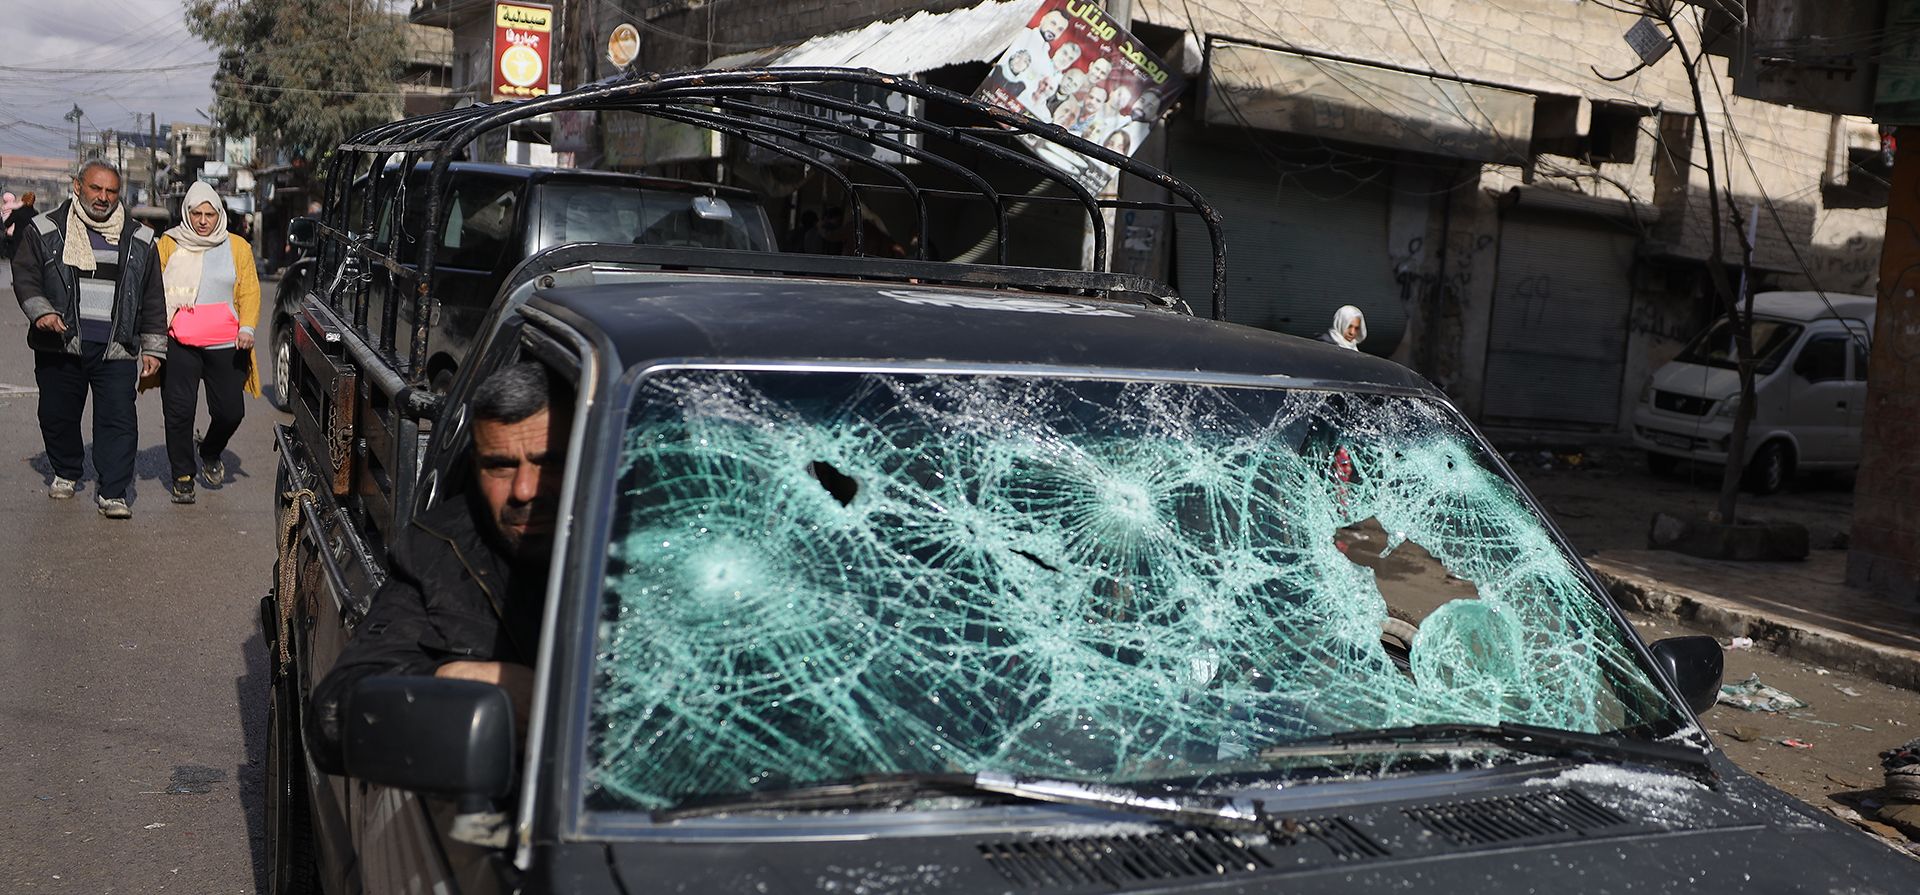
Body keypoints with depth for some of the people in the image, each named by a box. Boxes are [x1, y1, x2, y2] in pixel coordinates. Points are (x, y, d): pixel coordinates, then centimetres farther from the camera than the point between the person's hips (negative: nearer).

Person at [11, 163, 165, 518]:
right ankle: (66, 473, 36)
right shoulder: (46, 231, 5)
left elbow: (153, 298, 11)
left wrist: (152, 348, 7)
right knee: (57, 415, 12)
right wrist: (41, 311, -14)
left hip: (116, 350, -1)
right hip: (60, 347, 1)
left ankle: (113, 493, -5)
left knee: (118, 419, -9)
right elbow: (24, 276, 5)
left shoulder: (139, 239, 8)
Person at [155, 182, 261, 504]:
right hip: (179, 344, -1)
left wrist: (247, 327, -9)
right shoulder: (168, 245, 8)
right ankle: (182, 475, 14)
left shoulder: (237, 247, 9)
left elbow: (250, 291, 6)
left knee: (230, 411, 1)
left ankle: (210, 455, 31)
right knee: (179, 411, -1)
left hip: (226, 345, 1)